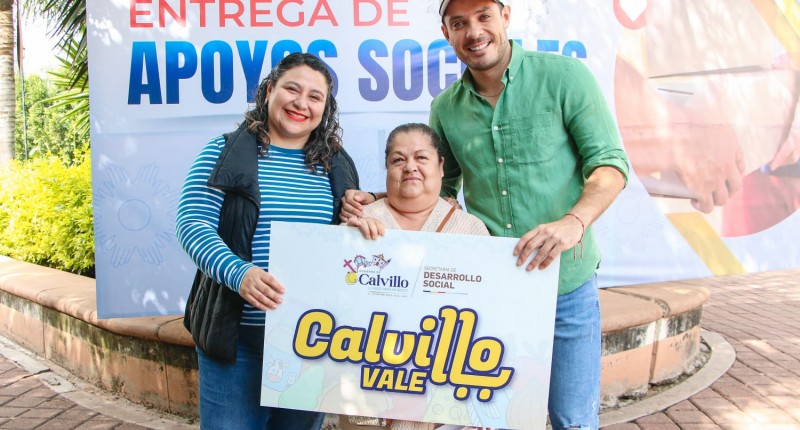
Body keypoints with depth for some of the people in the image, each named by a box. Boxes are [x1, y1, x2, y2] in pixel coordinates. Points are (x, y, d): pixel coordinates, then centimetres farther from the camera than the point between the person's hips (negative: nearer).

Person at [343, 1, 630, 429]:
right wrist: (375, 201, -2)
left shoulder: (563, 75, -7)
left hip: (565, 286, -3)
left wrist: (573, 222, -27)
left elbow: (609, 163, -9)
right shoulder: (445, 109, 4)